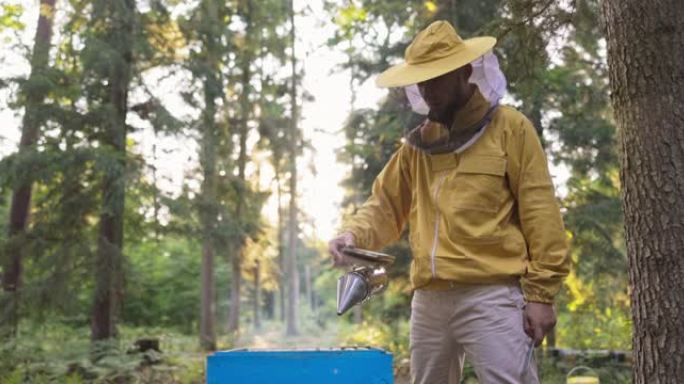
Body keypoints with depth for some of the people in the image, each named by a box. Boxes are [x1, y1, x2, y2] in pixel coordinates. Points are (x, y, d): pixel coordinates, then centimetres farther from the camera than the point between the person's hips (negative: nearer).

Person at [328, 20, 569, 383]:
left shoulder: (509, 127, 0)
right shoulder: (416, 143, 15)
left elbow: (540, 215, -5)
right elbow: (386, 205, 17)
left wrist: (540, 293, -9)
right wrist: (354, 234, -4)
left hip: (492, 296, -6)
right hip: (429, 300, 6)